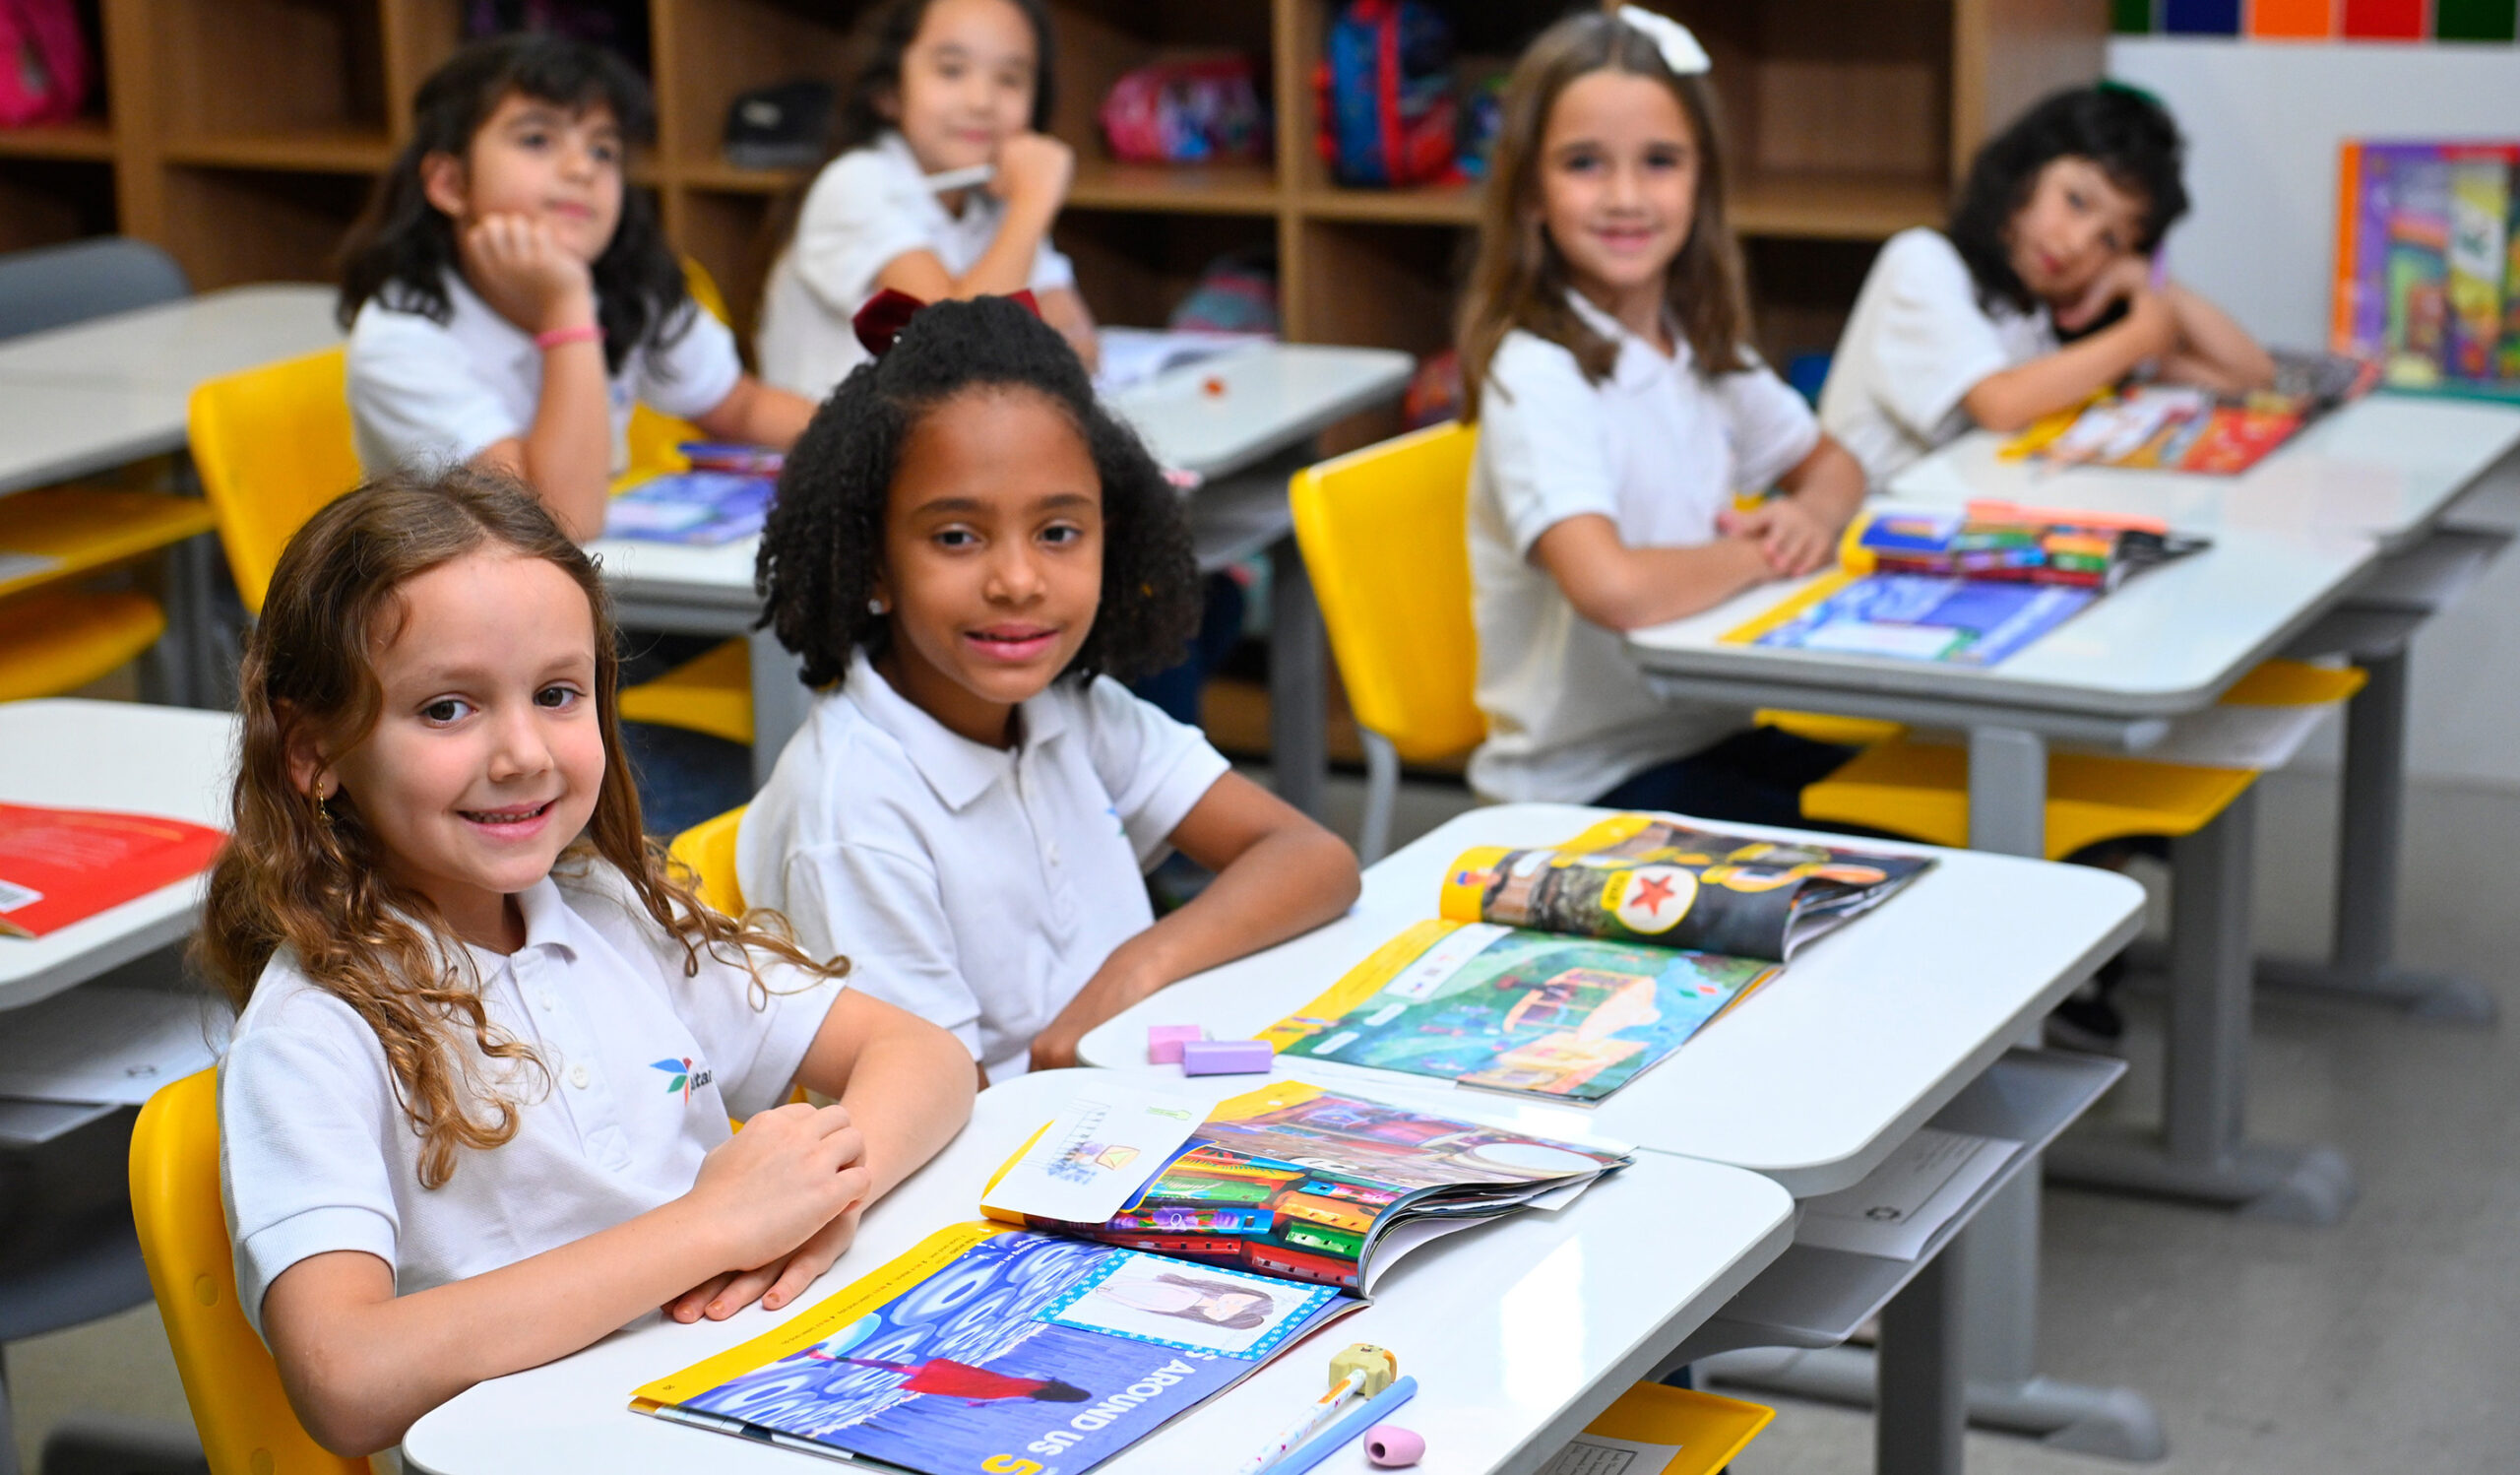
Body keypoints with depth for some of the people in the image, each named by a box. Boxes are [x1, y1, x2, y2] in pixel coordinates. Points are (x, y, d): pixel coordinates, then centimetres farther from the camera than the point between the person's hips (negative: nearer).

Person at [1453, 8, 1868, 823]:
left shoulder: (1703, 350, 5)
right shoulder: (1537, 377, -19)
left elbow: (1832, 465, 22)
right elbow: (1612, 588, -34)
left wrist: (1810, 518, -3)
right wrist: (1763, 554, -15)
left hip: (1710, 733, 8)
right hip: (1585, 780, -8)